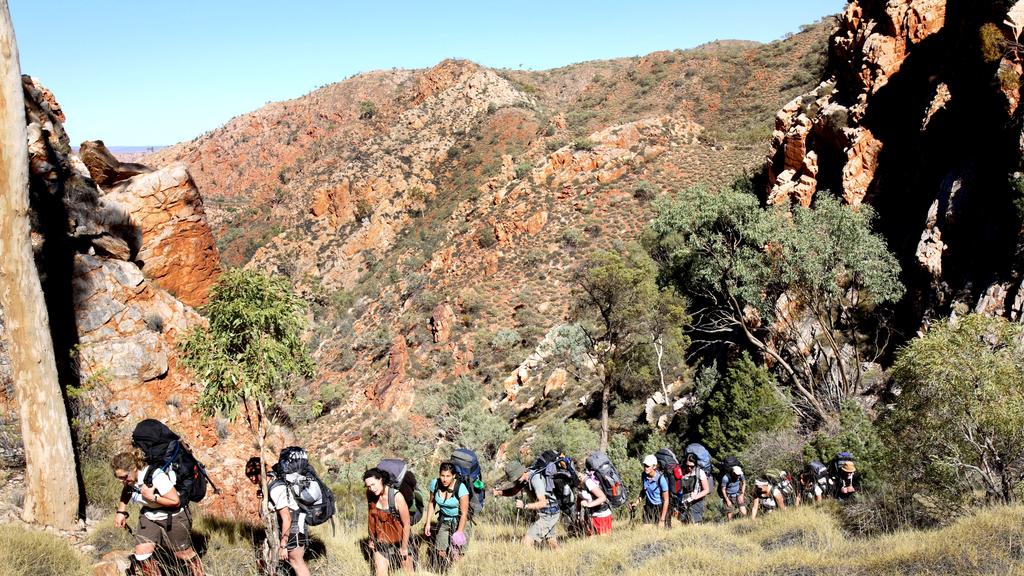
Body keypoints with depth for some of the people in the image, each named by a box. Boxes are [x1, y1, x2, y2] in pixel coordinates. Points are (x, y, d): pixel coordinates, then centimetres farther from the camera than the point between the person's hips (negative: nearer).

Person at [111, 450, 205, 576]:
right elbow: (126, 491, 13)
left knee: (183, 553, 10)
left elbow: (175, 501, -26)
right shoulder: (129, 476, -12)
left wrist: (152, 497, -30)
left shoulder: (156, 476, -32)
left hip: (174, 517, -6)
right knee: (141, 553, -10)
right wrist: (121, 511, 1)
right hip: (149, 516, 6)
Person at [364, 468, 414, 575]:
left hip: (400, 540, -3)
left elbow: (407, 524, -19)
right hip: (381, 541, 3)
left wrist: (404, 548, -13)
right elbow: (371, 516, 5)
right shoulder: (369, 494, -11)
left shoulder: (396, 496, -25)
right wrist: (371, 539, 12)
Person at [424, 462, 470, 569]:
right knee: (440, 552, 2)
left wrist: (459, 532, -20)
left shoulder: (460, 488, -25)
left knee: (454, 554, -12)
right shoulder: (435, 484, -13)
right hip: (443, 520, 4)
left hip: (459, 521, -4)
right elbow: (431, 503, 4)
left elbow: (464, 513, -20)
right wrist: (428, 523, 2)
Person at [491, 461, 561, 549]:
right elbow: (513, 491, 10)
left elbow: (543, 503, -33)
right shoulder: (524, 478, 0)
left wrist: (525, 506, -42)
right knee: (550, 538, 28)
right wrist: (499, 492, -8)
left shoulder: (535, 479, -28)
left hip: (548, 516, -10)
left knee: (527, 541, -14)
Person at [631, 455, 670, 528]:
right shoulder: (644, 476, -7)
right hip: (648, 507, 4)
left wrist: (662, 520, -16)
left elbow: (666, 500, -15)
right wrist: (637, 502, -4)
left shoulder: (661, 479, -22)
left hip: (661, 508, -4)